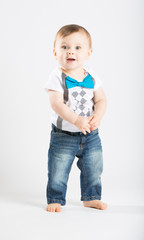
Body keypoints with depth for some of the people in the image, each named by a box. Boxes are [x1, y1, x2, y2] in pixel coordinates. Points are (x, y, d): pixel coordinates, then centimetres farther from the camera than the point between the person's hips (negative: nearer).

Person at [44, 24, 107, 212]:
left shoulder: (91, 77, -2)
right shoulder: (57, 77, -15)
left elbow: (101, 99, -1)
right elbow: (56, 103, -25)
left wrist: (97, 116, -21)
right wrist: (76, 120, -36)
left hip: (90, 135, 4)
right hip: (63, 135, -4)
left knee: (93, 169, 15)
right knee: (57, 171, 2)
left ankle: (91, 198, 33)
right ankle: (55, 200, 22)